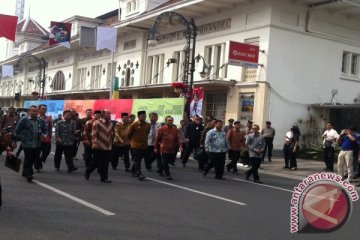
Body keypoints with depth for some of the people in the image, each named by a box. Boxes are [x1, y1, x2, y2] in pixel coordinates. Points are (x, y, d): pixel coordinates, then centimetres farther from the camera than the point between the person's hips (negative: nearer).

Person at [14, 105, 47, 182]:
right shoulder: (24, 120, -3)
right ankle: (29, 175, -4)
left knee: (32, 160, 14)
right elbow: (17, 131, 0)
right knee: (28, 160, -6)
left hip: (37, 145, 5)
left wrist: (45, 135, -7)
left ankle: (25, 172, 32)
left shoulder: (41, 121, 10)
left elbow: (45, 130, 15)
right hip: (27, 144, -5)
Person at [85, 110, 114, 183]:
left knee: (105, 163, 3)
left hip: (108, 147, 5)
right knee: (96, 161, 3)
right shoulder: (97, 123, -7)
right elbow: (94, 134, -12)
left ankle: (104, 177, 8)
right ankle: (88, 171, 26)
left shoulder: (110, 124, 12)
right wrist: (95, 143, -18)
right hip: (98, 147, -5)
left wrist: (110, 143, 16)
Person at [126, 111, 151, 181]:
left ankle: (133, 170, 35)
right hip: (135, 146, -5)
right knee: (137, 160, -8)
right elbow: (128, 134, 2)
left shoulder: (148, 125, 2)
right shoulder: (134, 125, -10)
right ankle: (139, 174, -10)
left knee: (139, 160, 15)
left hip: (144, 146, 5)